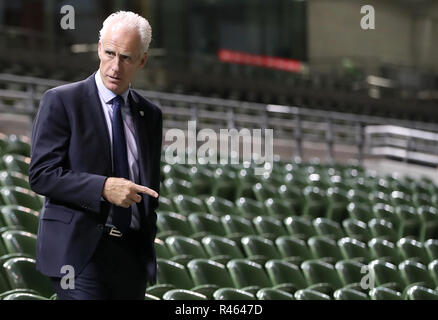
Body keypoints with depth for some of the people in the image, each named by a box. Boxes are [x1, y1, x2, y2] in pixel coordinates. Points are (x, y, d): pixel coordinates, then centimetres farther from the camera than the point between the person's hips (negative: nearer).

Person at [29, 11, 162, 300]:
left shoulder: (150, 114, 14)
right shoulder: (61, 102, -3)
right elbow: (41, 174, -11)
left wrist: (148, 240, 12)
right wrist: (103, 188, -21)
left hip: (132, 254, 5)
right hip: (80, 251, -5)